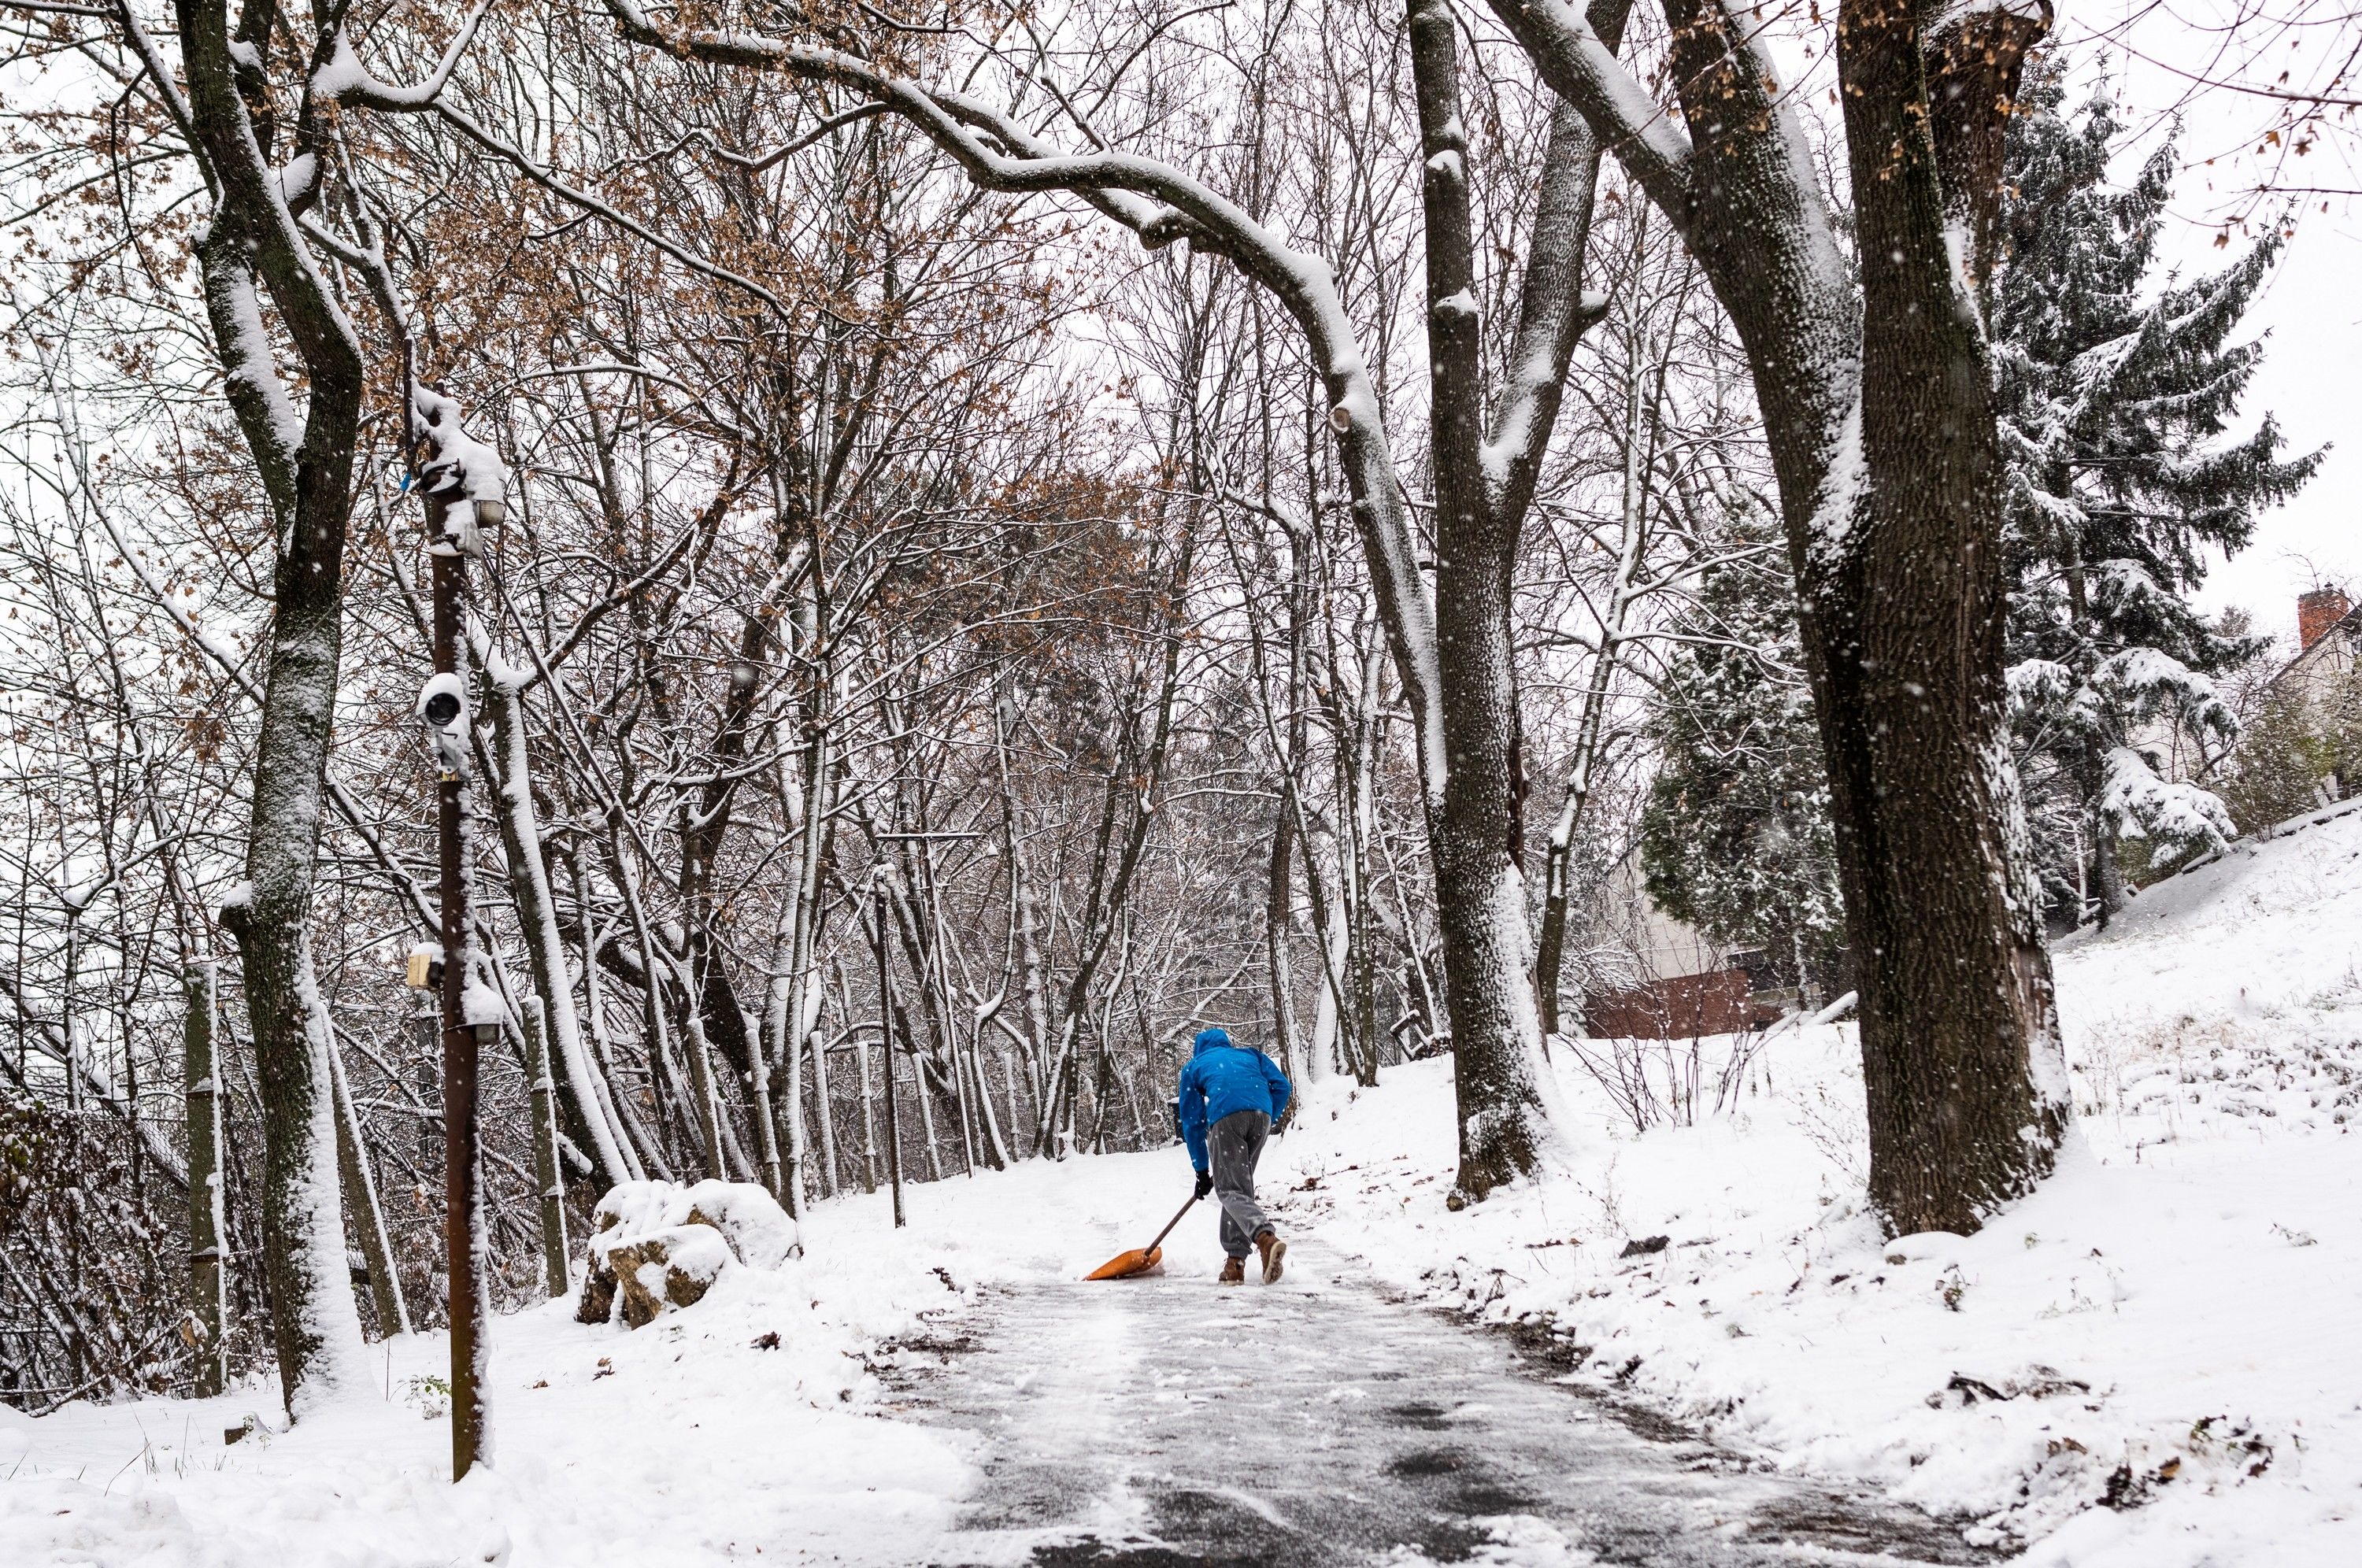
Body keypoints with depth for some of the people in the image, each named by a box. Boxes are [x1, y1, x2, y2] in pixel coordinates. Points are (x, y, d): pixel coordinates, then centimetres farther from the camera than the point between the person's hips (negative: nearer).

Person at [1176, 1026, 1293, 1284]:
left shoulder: (1193, 1066, 30)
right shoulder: (1249, 1053, 35)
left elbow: (1192, 1121, 25)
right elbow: (1281, 1086, 18)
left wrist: (1202, 1169, 28)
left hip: (1225, 1117, -3)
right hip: (1261, 1114, 3)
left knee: (1230, 1190, -4)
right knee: (1240, 1184, 17)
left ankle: (1265, 1237, -33)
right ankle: (1236, 1261, 10)